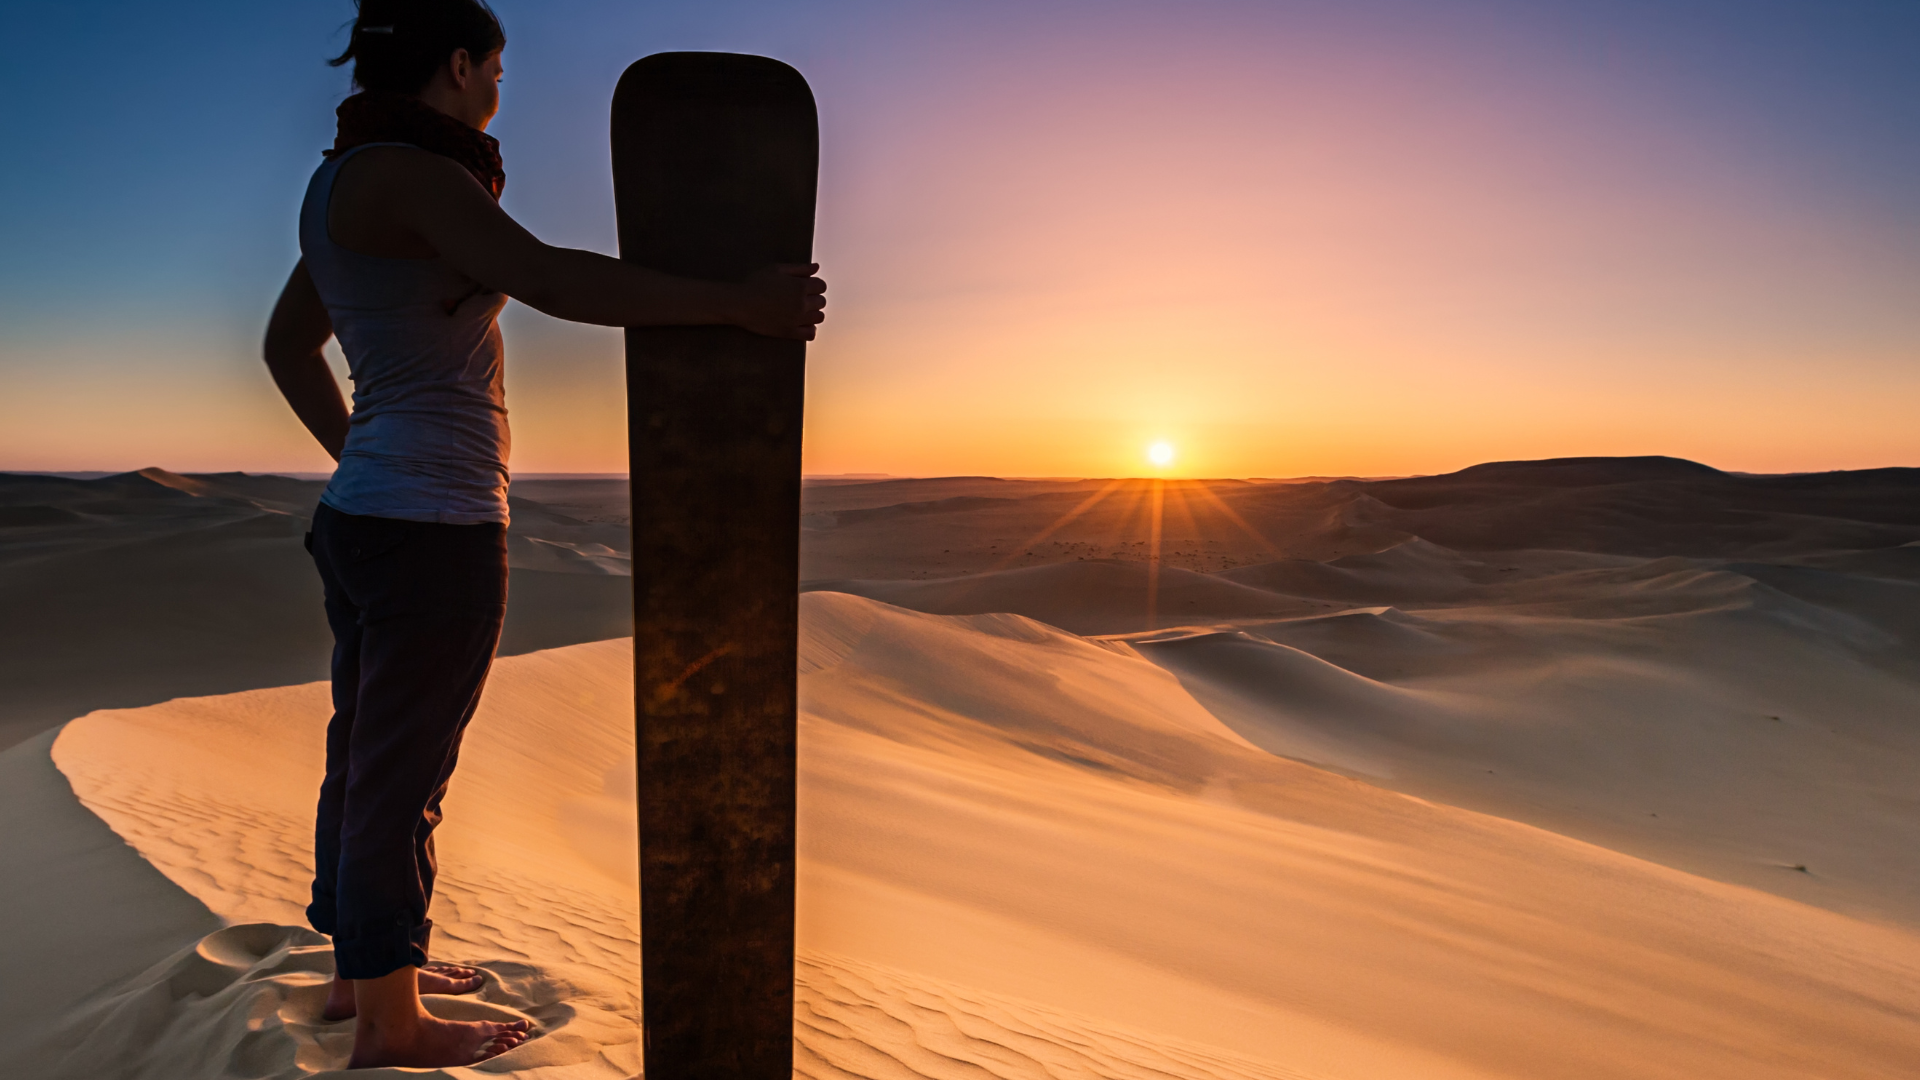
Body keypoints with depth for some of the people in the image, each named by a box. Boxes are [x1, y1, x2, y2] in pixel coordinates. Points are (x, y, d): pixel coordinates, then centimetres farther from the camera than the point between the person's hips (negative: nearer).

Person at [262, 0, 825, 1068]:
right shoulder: (406, 171, -14)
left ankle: (362, 971, 37)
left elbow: (288, 344, 23)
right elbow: (552, 279, -28)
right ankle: (391, 1025, 20)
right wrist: (742, 303, -24)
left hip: (366, 513, 10)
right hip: (435, 529, -10)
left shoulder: (345, 187, 16)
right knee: (402, 778, 2)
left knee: (370, 758, 19)